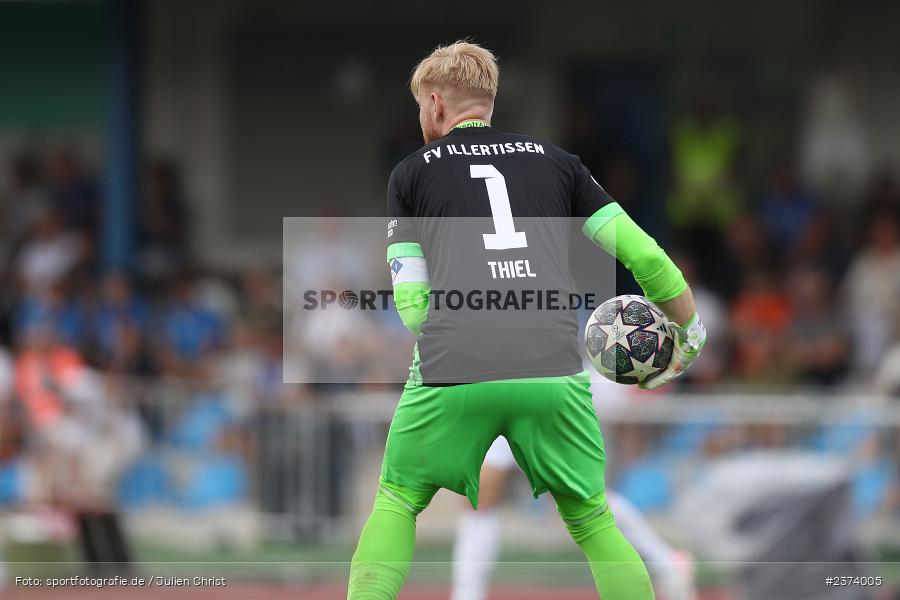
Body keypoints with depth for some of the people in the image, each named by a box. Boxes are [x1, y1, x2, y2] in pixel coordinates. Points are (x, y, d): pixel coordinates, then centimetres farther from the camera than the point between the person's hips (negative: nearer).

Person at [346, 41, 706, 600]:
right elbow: (643, 255, 17)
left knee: (397, 503, 19)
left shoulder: (411, 173, 19)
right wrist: (691, 334, 30)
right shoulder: (555, 160, 23)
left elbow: (410, 302, 11)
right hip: (555, 370, 1)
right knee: (592, 518, 16)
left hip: (450, 370, -1)